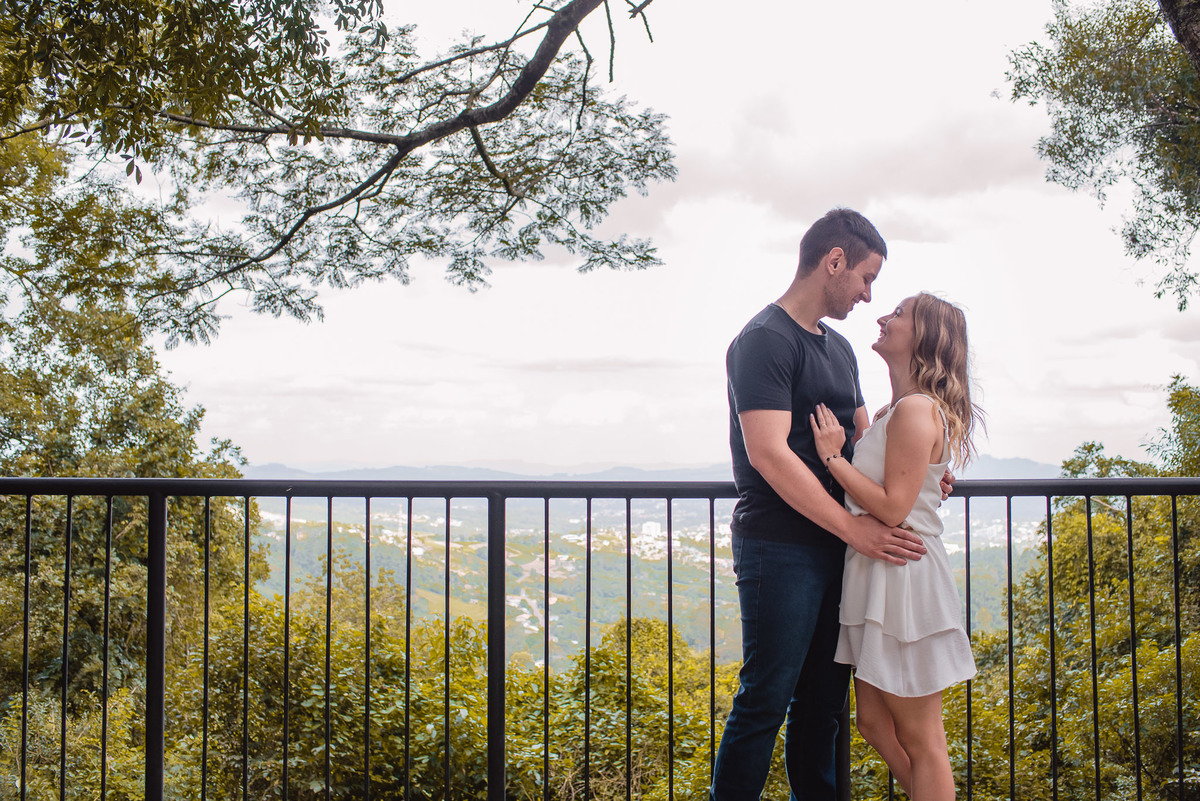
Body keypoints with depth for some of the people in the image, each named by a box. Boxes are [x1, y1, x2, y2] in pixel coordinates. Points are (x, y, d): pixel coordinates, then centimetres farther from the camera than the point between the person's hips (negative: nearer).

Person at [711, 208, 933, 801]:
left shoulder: (838, 348, 18)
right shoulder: (766, 340, -11)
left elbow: (863, 438, 23)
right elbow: (769, 453, -20)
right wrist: (853, 527, -20)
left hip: (834, 546, 9)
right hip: (779, 547, -9)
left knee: (824, 697, 14)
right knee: (766, 699, -4)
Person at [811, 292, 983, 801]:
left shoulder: (916, 410, -16)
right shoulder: (895, 410, 14)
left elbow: (893, 507, -22)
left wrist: (833, 455, -16)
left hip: (903, 578, -10)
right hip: (876, 575, 10)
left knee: (919, 740, 1)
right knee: (874, 722, 16)